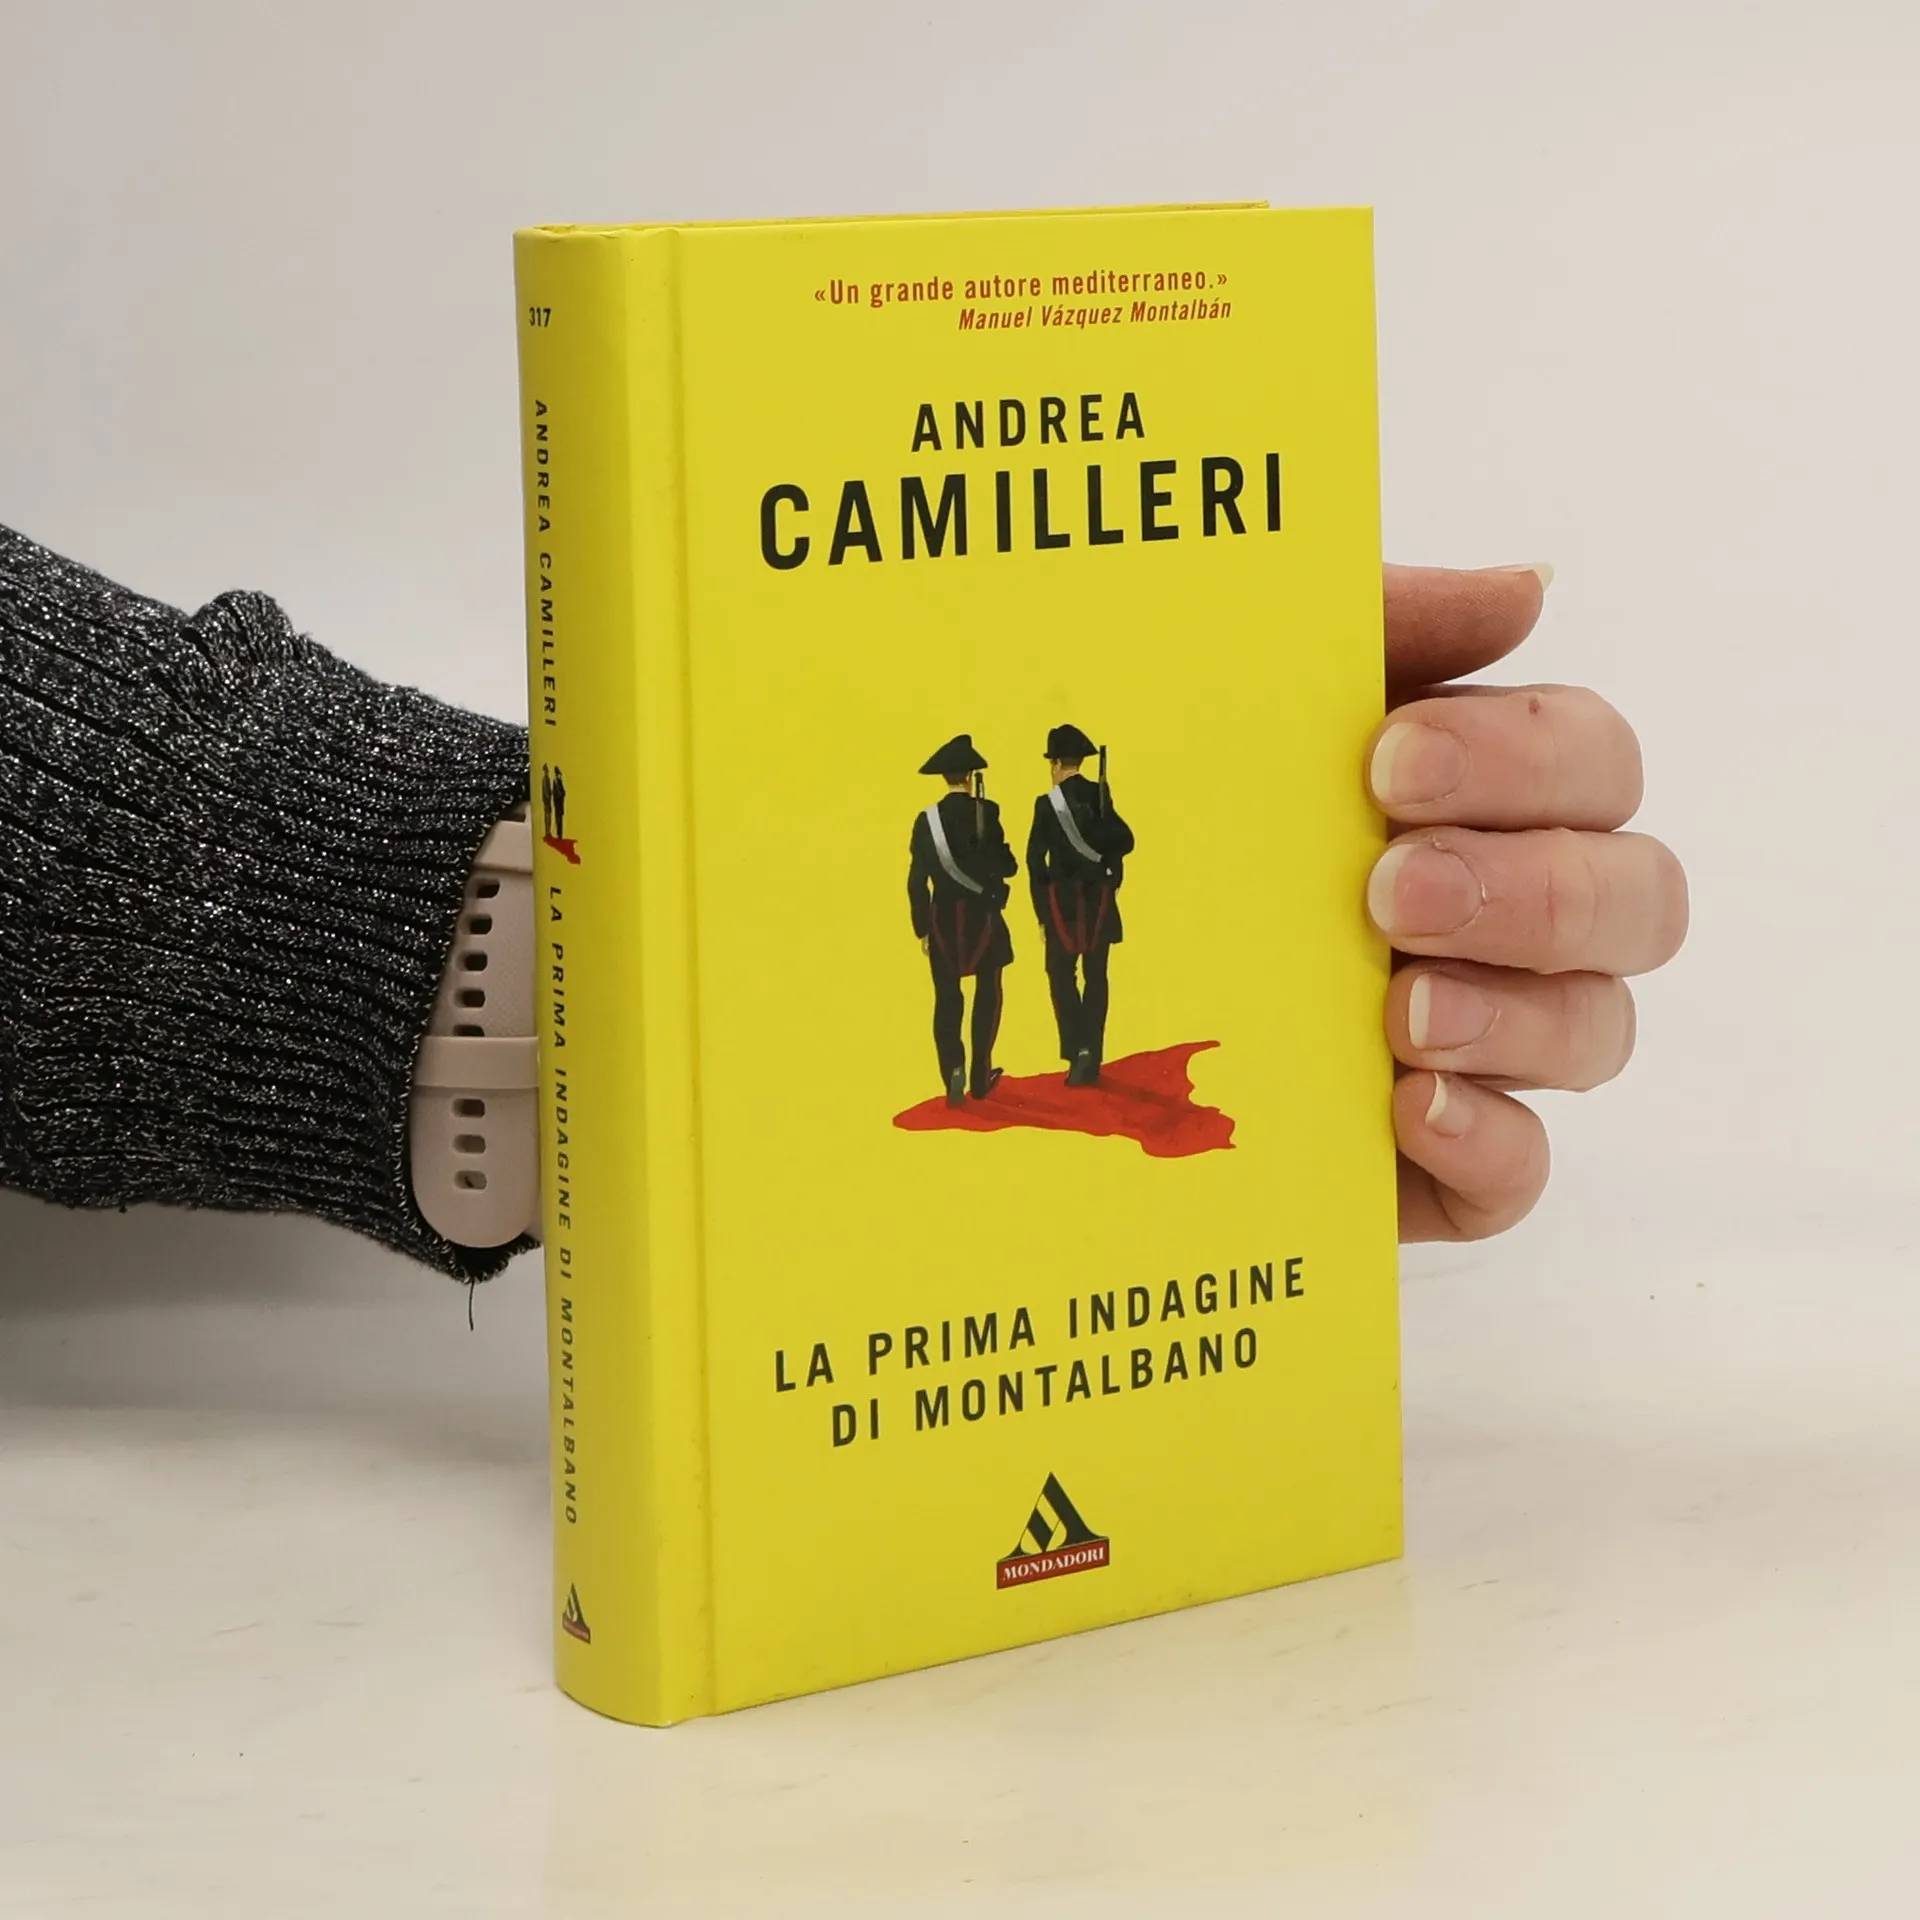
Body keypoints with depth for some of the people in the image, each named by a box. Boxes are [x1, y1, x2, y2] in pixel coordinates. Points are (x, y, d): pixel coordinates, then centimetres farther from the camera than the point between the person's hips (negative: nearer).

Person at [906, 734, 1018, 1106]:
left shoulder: (927, 820, -4)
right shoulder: (986, 814, -10)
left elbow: (917, 881, -3)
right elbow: (1004, 866, -12)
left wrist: (922, 929, 5)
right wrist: (1007, 863, 11)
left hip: (944, 920, 1)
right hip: (983, 918, -1)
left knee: (947, 999, 7)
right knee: (987, 994, 13)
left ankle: (953, 1071, -9)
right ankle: (980, 1076, 14)